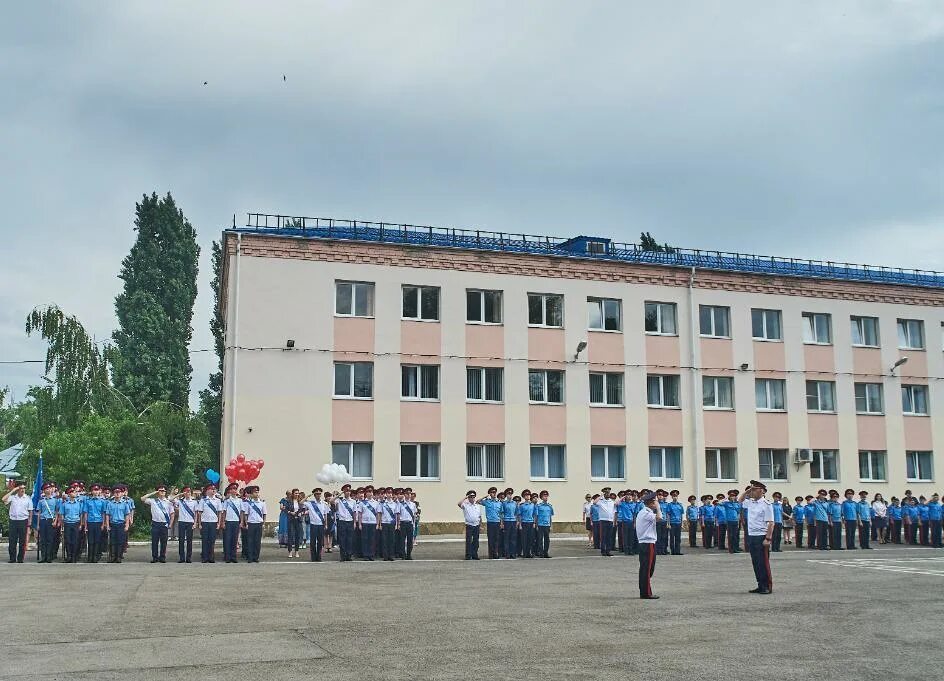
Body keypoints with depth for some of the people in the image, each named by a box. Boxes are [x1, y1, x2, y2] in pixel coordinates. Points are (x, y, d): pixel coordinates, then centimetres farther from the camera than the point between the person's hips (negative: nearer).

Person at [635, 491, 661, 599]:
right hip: (648, 543, -10)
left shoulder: (642, 512, 17)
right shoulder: (646, 513, -15)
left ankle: (643, 592, 17)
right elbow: (658, 518, -27)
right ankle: (646, 593, -5)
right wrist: (657, 507, -15)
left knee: (644, 569, 12)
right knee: (647, 569, -7)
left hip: (643, 543, 10)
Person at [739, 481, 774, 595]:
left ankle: (767, 586, 5)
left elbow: (771, 523, -13)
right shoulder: (750, 502, 10)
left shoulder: (766, 505, -11)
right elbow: (740, 500, 29)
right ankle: (760, 586, 18)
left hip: (761, 537, -7)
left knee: (763, 563, -2)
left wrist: (768, 539, -19)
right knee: (755, 563, 10)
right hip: (751, 536, 7)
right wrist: (747, 491, 12)